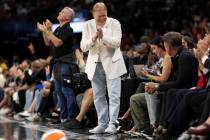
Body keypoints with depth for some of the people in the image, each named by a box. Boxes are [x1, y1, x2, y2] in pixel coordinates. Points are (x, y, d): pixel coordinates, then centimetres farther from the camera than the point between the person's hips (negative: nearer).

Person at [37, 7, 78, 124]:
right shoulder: (58, 29, 16)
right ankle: (63, 117, 18)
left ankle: (71, 117, -9)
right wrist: (44, 31, 5)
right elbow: (48, 43, 17)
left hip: (66, 63, -9)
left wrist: (48, 30, -17)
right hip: (58, 63, 9)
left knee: (67, 90, -11)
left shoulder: (68, 30, -11)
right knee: (59, 91, 12)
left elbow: (58, 43, -21)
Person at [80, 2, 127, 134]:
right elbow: (83, 47, -2)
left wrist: (103, 36, -27)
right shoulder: (88, 25, 3)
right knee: (98, 96, 6)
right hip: (95, 64, 3)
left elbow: (117, 43, -13)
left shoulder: (114, 23, -4)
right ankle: (102, 124, 11)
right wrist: (93, 39, -21)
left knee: (114, 95, -7)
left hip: (112, 63, -3)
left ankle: (113, 123, -7)